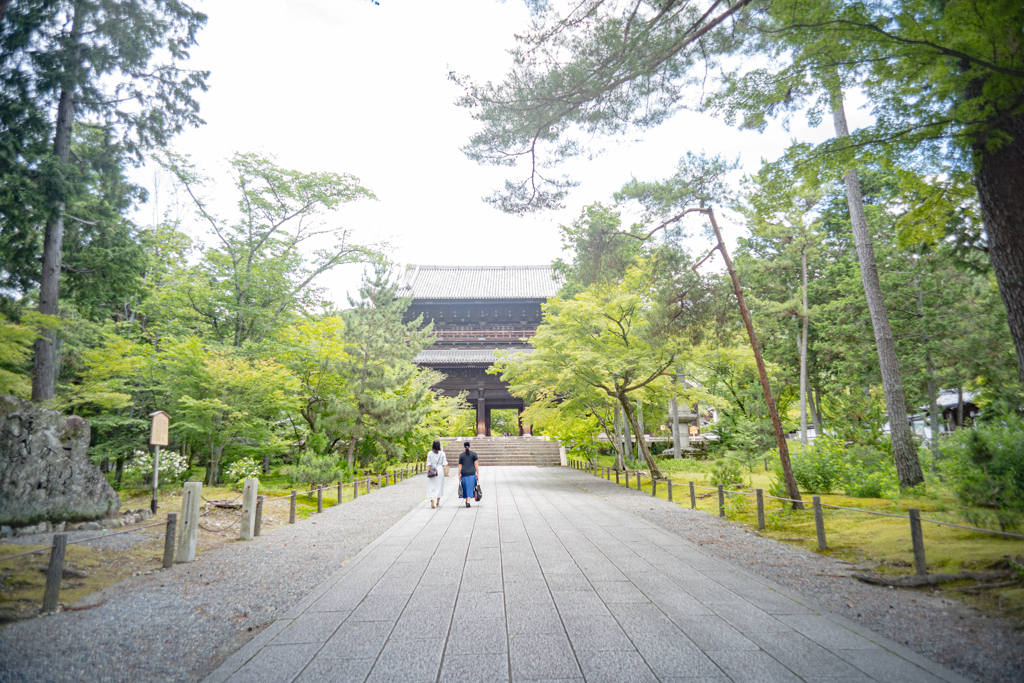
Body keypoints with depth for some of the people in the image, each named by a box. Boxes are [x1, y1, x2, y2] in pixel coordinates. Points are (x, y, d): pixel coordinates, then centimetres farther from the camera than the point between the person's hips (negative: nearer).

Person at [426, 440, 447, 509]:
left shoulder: (429, 453, -2)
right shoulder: (442, 453, -5)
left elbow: (428, 464, -3)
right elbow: (444, 464, -5)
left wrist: (428, 472, 2)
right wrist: (446, 461, 15)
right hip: (440, 470, 0)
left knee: (431, 486, 3)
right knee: (439, 486, 11)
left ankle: (432, 500, -20)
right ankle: (438, 503, 17)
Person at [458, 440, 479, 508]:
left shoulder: (461, 455, 1)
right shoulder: (473, 454, -1)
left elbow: (460, 466, 0)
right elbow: (476, 464, -3)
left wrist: (459, 474, 2)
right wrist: (478, 473, 1)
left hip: (464, 473, 1)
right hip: (472, 473, -1)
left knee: (465, 487, 16)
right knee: (470, 488, -1)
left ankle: (466, 501, 23)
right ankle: (468, 501, -15)